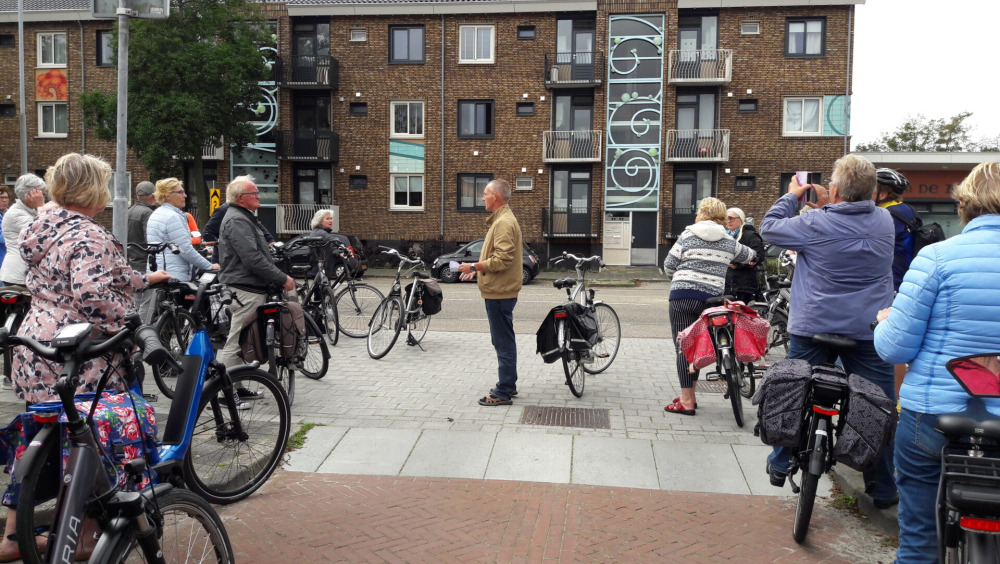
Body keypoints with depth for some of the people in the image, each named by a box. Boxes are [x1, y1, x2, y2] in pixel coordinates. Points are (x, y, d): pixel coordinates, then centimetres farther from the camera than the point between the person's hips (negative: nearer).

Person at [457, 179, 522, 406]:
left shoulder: (504, 222, -17)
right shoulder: (501, 219, 17)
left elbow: (502, 259, -25)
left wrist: (474, 266, -16)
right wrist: (478, 269, 15)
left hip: (499, 293, -11)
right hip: (499, 291, 11)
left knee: (503, 342, -6)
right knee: (504, 340, 17)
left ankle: (503, 392, -1)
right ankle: (508, 385, 28)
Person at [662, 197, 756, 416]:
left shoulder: (688, 235, 0)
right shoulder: (729, 241, 12)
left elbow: (669, 265, 1)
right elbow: (748, 255, 30)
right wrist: (752, 255, 54)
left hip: (684, 296, -4)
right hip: (712, 298, 4)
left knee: (683, 346, -2)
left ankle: (686, 402, -4)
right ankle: (689, 396, 22)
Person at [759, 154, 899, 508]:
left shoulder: (816, 224, -12)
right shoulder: (884, 221, 3)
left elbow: (769, 228, 1)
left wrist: (793, 196, 12)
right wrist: (827, 207, 16)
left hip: (813, 328, -2)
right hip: (870, 331, 3)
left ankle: (780, 466, 26)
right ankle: (883, 489, 16)